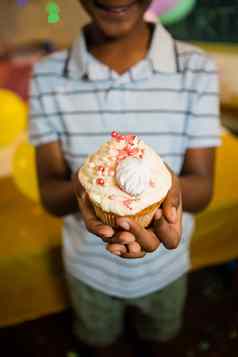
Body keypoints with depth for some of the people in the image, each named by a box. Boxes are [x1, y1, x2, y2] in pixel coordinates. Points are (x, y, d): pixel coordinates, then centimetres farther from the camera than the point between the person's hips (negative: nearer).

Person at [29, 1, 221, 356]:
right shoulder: (47, 75, -17)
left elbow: (202, 188, -17)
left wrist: (168, 186, -40)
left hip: (165, 262, 1)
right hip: (89, 263, 0)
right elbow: (49, 194, -17)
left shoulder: (198, 70, -19)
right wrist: (81, 191, -40)